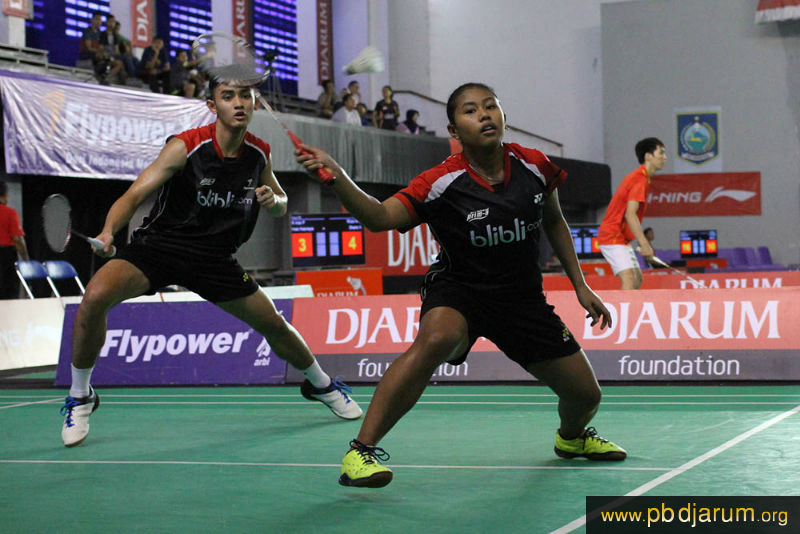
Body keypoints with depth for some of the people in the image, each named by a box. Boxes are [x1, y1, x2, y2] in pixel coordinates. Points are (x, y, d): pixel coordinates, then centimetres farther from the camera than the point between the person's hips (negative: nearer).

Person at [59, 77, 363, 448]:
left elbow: (281, 205, 16)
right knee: (96, 296, -28)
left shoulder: (259, 154, -1)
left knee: (274, 324, 5)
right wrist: (108, 232, -39)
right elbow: (135, 195, -19)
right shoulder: (185, 147, -16)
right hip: (158, 246, -4)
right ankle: (80, 398, -7)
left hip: (214, 259, 4)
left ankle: (321, 385, 38)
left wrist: (273, 200, -10)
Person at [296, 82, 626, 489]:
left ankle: (572, 437, 46)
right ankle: (362, 451, -34)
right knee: (436, 339, -40)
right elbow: (380, 217, -32)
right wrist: (337, 178, -47)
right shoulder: (443, 182, -19)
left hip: (522, 295, 5)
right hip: (458, 290, -4)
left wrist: (580, 286, 10)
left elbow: (554, 222, 12)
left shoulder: (534, 167, -7)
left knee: (585, 394, 5)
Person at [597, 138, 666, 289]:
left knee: (637, 279, 12)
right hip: (613, 237, -11)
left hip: (621, 239, 11)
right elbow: (630, 214, -27)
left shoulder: (639, 177, 15)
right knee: (629, 279, -21)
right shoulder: (640, 180, -16)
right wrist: (644, 244, -32)